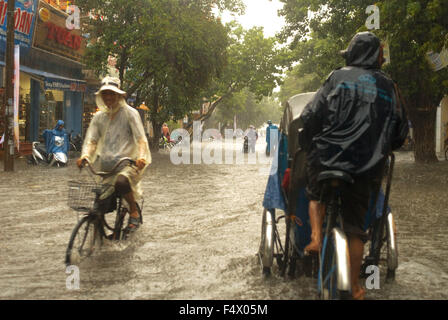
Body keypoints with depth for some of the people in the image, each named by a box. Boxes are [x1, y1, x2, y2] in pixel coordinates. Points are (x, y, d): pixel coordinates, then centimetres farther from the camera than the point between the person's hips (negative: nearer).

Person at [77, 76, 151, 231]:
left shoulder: (130, 113, 0)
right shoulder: (99, 117, 13)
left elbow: (140, 138, -8)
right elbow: (92, 140, 5)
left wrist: (142, 157, -27)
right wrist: (85, 156, -16)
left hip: (128, 163, -5)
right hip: (107, 166, 5)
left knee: (121, 182, -35)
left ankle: (134, 212, -12)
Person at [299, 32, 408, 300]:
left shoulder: (339, 77, 0)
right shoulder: (389, 87, 8)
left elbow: (311, 116, -5)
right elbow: (401, 131, 13)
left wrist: (310, 145, 11)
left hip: (329, 156, -2)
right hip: (366, 167, 2)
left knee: (317, 196, 29)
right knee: (355, 226, 10)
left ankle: (316, 237, 4)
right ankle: (355, 287, 15)